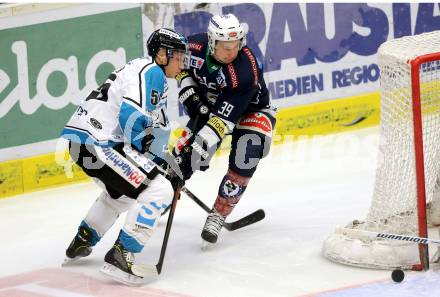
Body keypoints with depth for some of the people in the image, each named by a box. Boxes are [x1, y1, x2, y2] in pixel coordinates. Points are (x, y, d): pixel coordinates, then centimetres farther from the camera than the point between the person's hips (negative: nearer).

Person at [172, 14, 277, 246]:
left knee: (244, 161, -22)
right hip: (210, 103, 4)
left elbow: (224, 117, -39)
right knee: (184, 148, -4)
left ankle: (217, 216, -9)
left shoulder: (245, 70, -38)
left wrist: (199, 146, -44)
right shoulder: (196, 45, -24)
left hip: (251, 110, -4)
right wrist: (188, 90, -11)